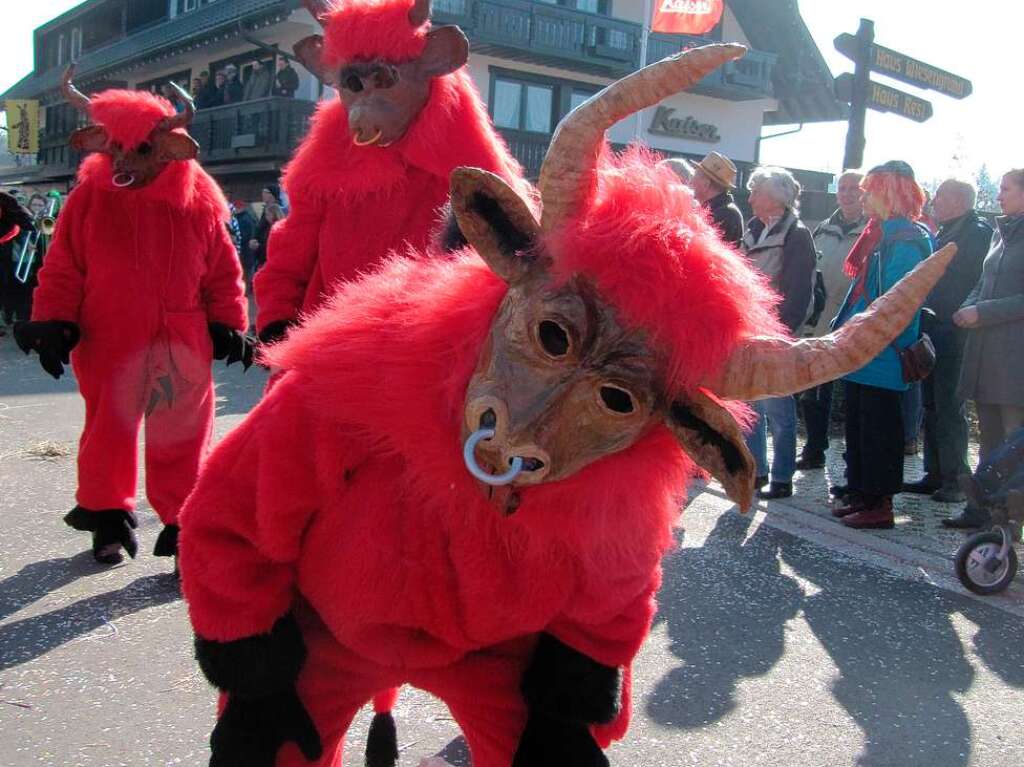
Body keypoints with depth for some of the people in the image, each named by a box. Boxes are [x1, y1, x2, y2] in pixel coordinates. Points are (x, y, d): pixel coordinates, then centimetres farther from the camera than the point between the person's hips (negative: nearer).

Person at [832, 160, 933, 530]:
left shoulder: (905, 240, -15)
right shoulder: (881, 235, 14)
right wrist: (844, 328, 11)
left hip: (880, 358, -9)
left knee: (877, 430, -2)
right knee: (858, 426, 15)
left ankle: (880, 505, 7)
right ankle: (860, 494, 26)